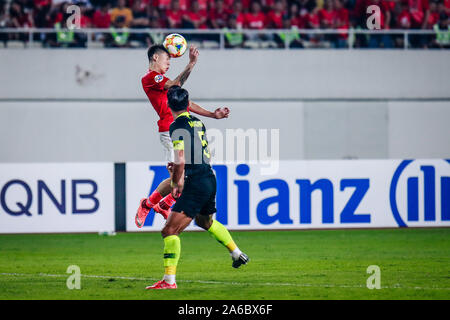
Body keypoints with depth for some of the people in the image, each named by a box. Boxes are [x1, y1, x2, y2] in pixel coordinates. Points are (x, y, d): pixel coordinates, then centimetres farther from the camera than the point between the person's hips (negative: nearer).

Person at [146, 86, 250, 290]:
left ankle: (169, 280, -20)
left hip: (195, 184, -9)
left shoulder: (177, 127, -14)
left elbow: (180, 161, -21)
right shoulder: (198, 123, 11)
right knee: (205, 221, 36)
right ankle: (238, 254, 46)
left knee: (170, 231, -12)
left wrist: (176, 183, -7)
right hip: (209, 178, 9)